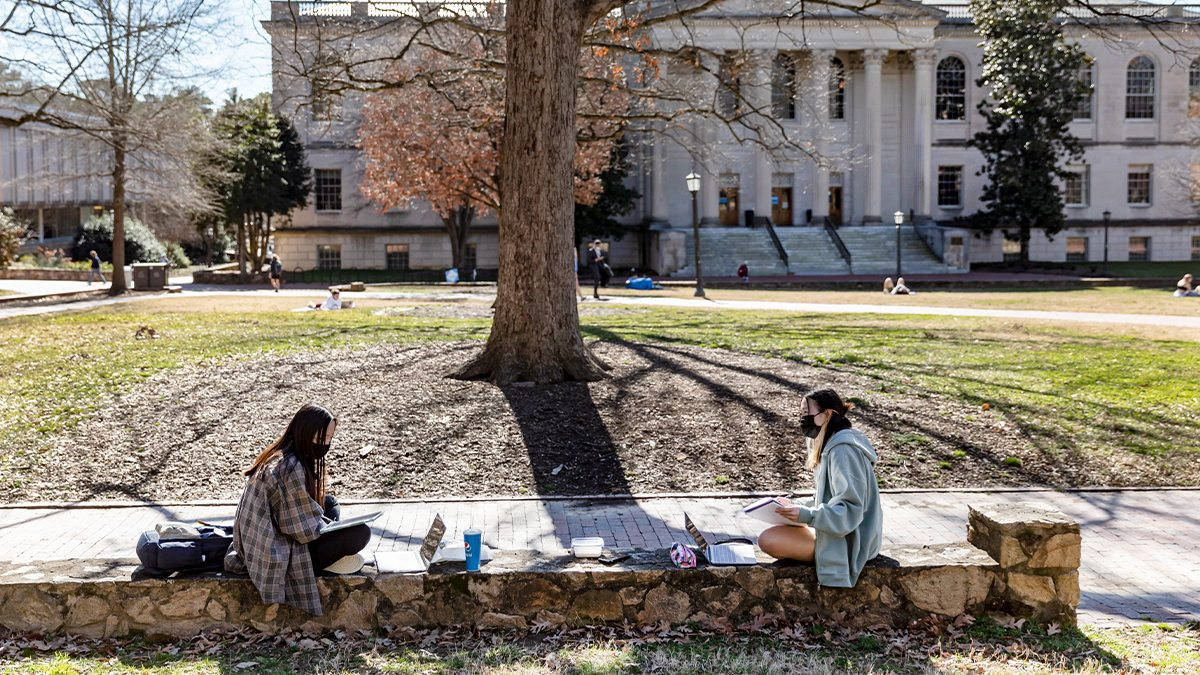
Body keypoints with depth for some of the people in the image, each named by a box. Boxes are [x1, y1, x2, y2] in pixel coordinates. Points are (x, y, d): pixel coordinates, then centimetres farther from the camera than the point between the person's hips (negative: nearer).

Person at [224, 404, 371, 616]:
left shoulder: (278, 455, 4)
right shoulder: (292, 468, -26)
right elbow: (303, 529, -22)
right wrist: (330, 523, -4)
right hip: (273, 556, -10)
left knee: (329, 502, 18)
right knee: (361, 532, -15)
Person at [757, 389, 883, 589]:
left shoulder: (843, 450, -22)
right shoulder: (832, 444, 10)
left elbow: (850, 511, -25)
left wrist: (807, 515, -32)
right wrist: (799, 508, 5)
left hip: (850, 540, -10)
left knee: (768, 539, -20)